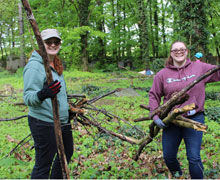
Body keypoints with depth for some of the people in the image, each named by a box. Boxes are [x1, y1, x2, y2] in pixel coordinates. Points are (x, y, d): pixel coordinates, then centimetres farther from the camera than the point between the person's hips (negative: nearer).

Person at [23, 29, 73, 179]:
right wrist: (42, 94, -41)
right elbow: (28, 98, -22)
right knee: (43, 165, -2)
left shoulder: (56, 64, 11)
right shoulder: (34, 66, -16)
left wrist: (69, 109, 26)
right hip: (44, 124, -10)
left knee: (67, 153, 25)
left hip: (63, 121, 10)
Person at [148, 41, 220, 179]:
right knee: (168, 156, 15)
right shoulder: (162, 74, -1)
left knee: (194, 158, -5)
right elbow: (153, 95, 3)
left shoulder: (200, 68, -2)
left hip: (194, 119, -2)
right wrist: (155, 115, -5)